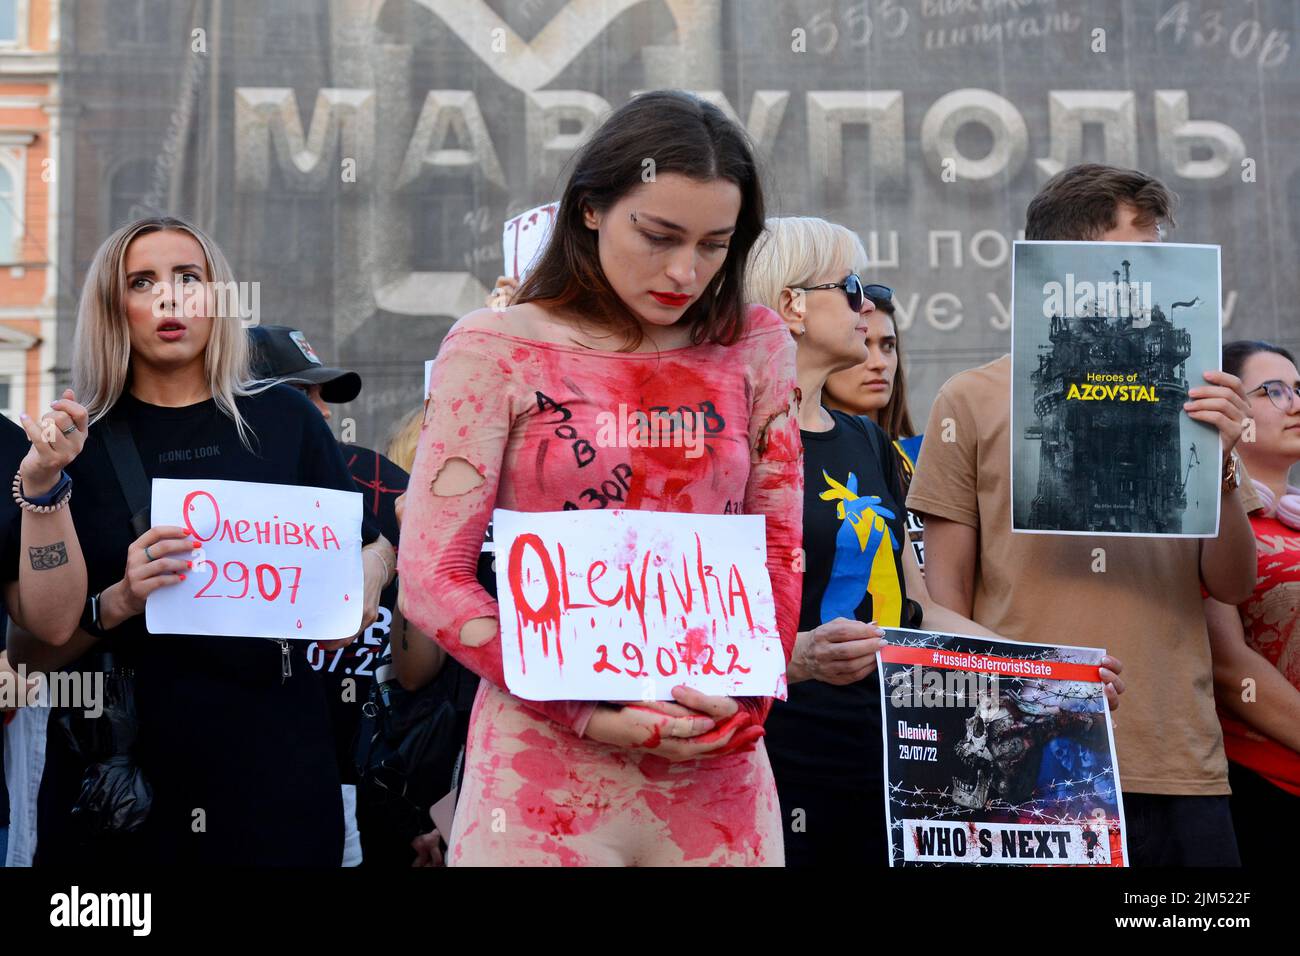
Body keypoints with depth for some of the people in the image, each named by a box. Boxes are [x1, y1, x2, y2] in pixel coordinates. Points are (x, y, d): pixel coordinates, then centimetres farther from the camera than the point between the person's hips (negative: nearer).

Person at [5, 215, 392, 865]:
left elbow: (362, 543, 13)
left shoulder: (284, 419, 3)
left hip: (271, 757, 0)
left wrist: (371, 568, -9)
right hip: (116, 771, 0)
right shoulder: (75, 444, 1)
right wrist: (116, 604, -19)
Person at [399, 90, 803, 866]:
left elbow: (780, 554, 6)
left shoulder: (754, 347, 4)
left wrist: (740, 705, -10)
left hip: (719, 771, 3)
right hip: (547, 770, -2)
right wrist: (590, 716, -14)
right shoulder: (497, 351, -4)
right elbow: (432, 578, -7)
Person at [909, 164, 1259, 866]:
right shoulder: (974, 400, 4)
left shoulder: (1180, 404, 11)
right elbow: (946, 598, 4)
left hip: (1182, 768, 3)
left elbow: (1232, 586, 9)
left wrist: (1219, 465, -7)